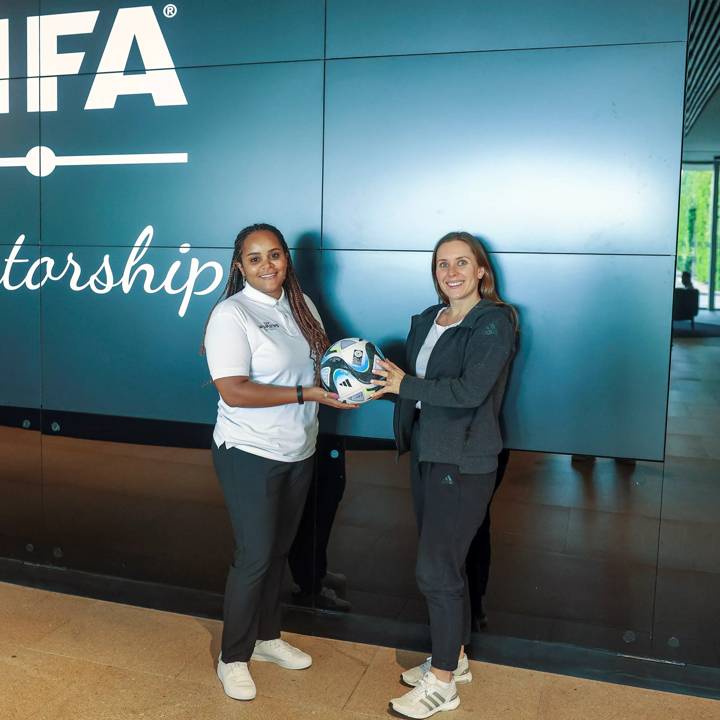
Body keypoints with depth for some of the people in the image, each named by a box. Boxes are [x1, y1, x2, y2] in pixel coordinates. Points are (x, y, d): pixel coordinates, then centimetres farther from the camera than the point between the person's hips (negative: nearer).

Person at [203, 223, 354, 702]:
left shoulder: (300, 303, 5)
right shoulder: (231, 315, -17)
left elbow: (322, 355, 15)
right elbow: (233, 392, -25)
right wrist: (307, 394, -26)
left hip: (299, 451, 7)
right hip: (251, 455, -6)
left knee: (280, 550, 18)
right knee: (254, 557, 1)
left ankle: (267, 636, 37)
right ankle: (233, 658, 22)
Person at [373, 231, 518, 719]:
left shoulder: (493, 322, -12)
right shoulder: (426, 321, 11)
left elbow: (471, 390, -24)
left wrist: (407, 385, -18)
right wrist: (384, 383, -4)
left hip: (464, 462, -8)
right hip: (426, 453, 8)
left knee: (437, 570, -3)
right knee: (445, 564, 17)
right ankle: (453, 657, 34)